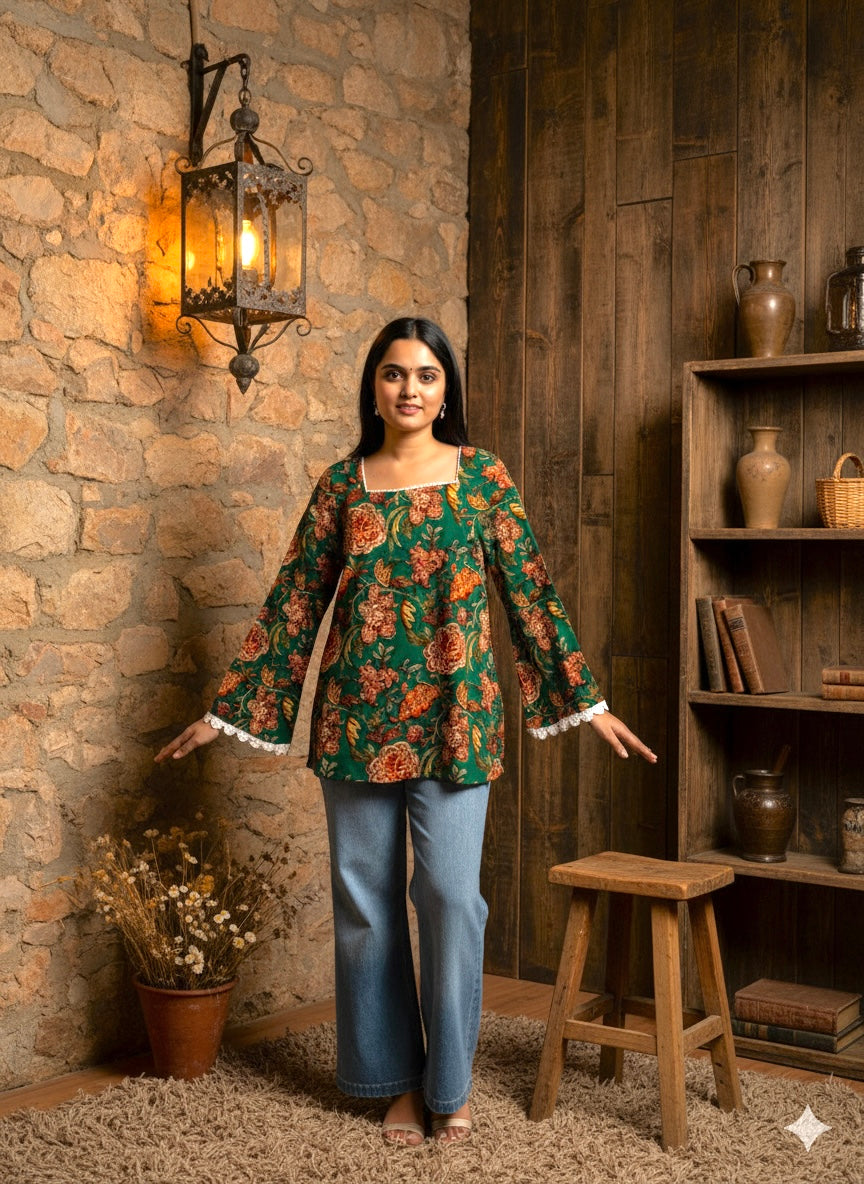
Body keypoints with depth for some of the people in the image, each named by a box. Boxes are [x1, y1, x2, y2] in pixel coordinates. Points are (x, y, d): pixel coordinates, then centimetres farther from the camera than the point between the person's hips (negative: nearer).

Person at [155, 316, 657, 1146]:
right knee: (366, 898, 7)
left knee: (450, 893, -2)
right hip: (357, 717, 2)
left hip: (452, 719, -1)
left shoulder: (482, 477, 2)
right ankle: (397, 1078, 23)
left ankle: (449, 1081, 17)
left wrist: (586, 700, 2)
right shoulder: (342, 482, 5)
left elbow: (530, 594, 4)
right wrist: (228, 709, 4)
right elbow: (294, 602, 6)